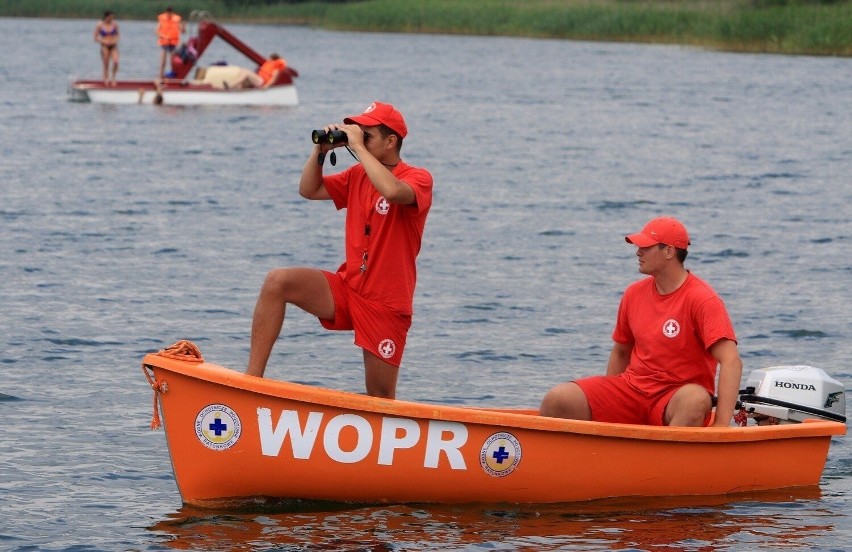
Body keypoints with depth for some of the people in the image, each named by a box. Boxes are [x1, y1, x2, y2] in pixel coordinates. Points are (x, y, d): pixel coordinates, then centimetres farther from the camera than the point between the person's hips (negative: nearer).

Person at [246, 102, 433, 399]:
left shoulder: (418, 178, -9)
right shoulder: (358, 175, 11)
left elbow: (393, 191, -33)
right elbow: (309, 190, 16)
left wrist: (359, 147, -24)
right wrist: (320, 150, 1)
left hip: (386, 304, -5)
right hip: (347, 288, 5)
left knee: (381, 399, 0)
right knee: (277, 281, -18)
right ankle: (252, 377, -22)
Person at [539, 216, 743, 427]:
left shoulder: (702, 299, -12)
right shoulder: (634, 294, 7)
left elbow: (731, 362, -21)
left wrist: (721, 425, -29)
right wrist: (606, 404, 17)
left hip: (673, 401, -5)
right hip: (632, 386, 5)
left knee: (696, 401, -42)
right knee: (556, 400, -15)